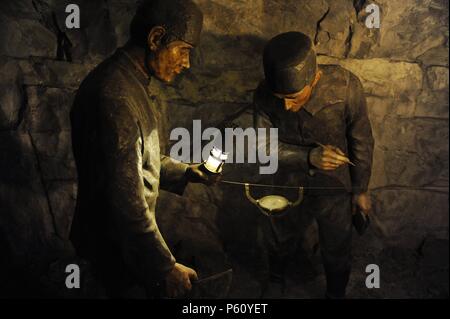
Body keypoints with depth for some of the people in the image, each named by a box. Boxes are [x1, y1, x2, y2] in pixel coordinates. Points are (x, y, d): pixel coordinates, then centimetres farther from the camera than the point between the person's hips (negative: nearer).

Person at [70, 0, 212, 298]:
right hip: (117, 241, -9)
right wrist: (166, 267, -27)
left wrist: (184, 172, 3)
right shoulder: (115, 96, -30)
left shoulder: (139, 83, 4)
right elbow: (126, 196, -31)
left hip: (134, 228, 9)